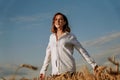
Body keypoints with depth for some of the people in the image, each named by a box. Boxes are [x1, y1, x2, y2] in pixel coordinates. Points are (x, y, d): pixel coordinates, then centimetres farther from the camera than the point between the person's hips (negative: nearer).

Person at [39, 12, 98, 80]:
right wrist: (43, 70, 21)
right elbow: (48, 54, 22)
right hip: (55, 72, 3)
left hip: (68, 70, -3)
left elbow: (82, 51, 5)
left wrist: (93, 64, 0)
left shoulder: (70, 36, 5)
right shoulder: (52, 37, 15)